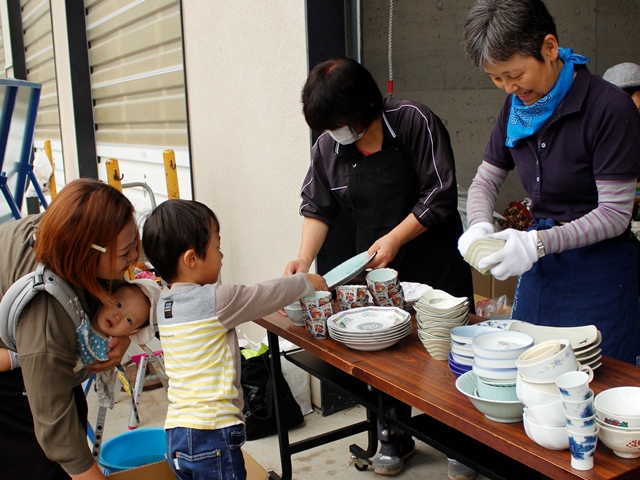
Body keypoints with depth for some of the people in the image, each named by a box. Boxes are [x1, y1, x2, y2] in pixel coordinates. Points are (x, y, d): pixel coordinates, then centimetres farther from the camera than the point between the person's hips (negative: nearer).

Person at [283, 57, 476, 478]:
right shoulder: (328, 146, -2)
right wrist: (304, 259, -10)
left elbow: (441, 195, -15)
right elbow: (318, 207, 4)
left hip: (437, 267, -3)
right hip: (377, 270, 4)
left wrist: (395, 238, -19)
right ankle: (396, 437, 32)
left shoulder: (416, 122, -15)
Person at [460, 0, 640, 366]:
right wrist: (480, 226, -8)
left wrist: (538, 242, -26)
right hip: (539, 266, 6)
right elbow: (486, 180, 12)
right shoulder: (518, 107, 3)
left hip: (600, 269, -6)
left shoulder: (610, 107, -16)